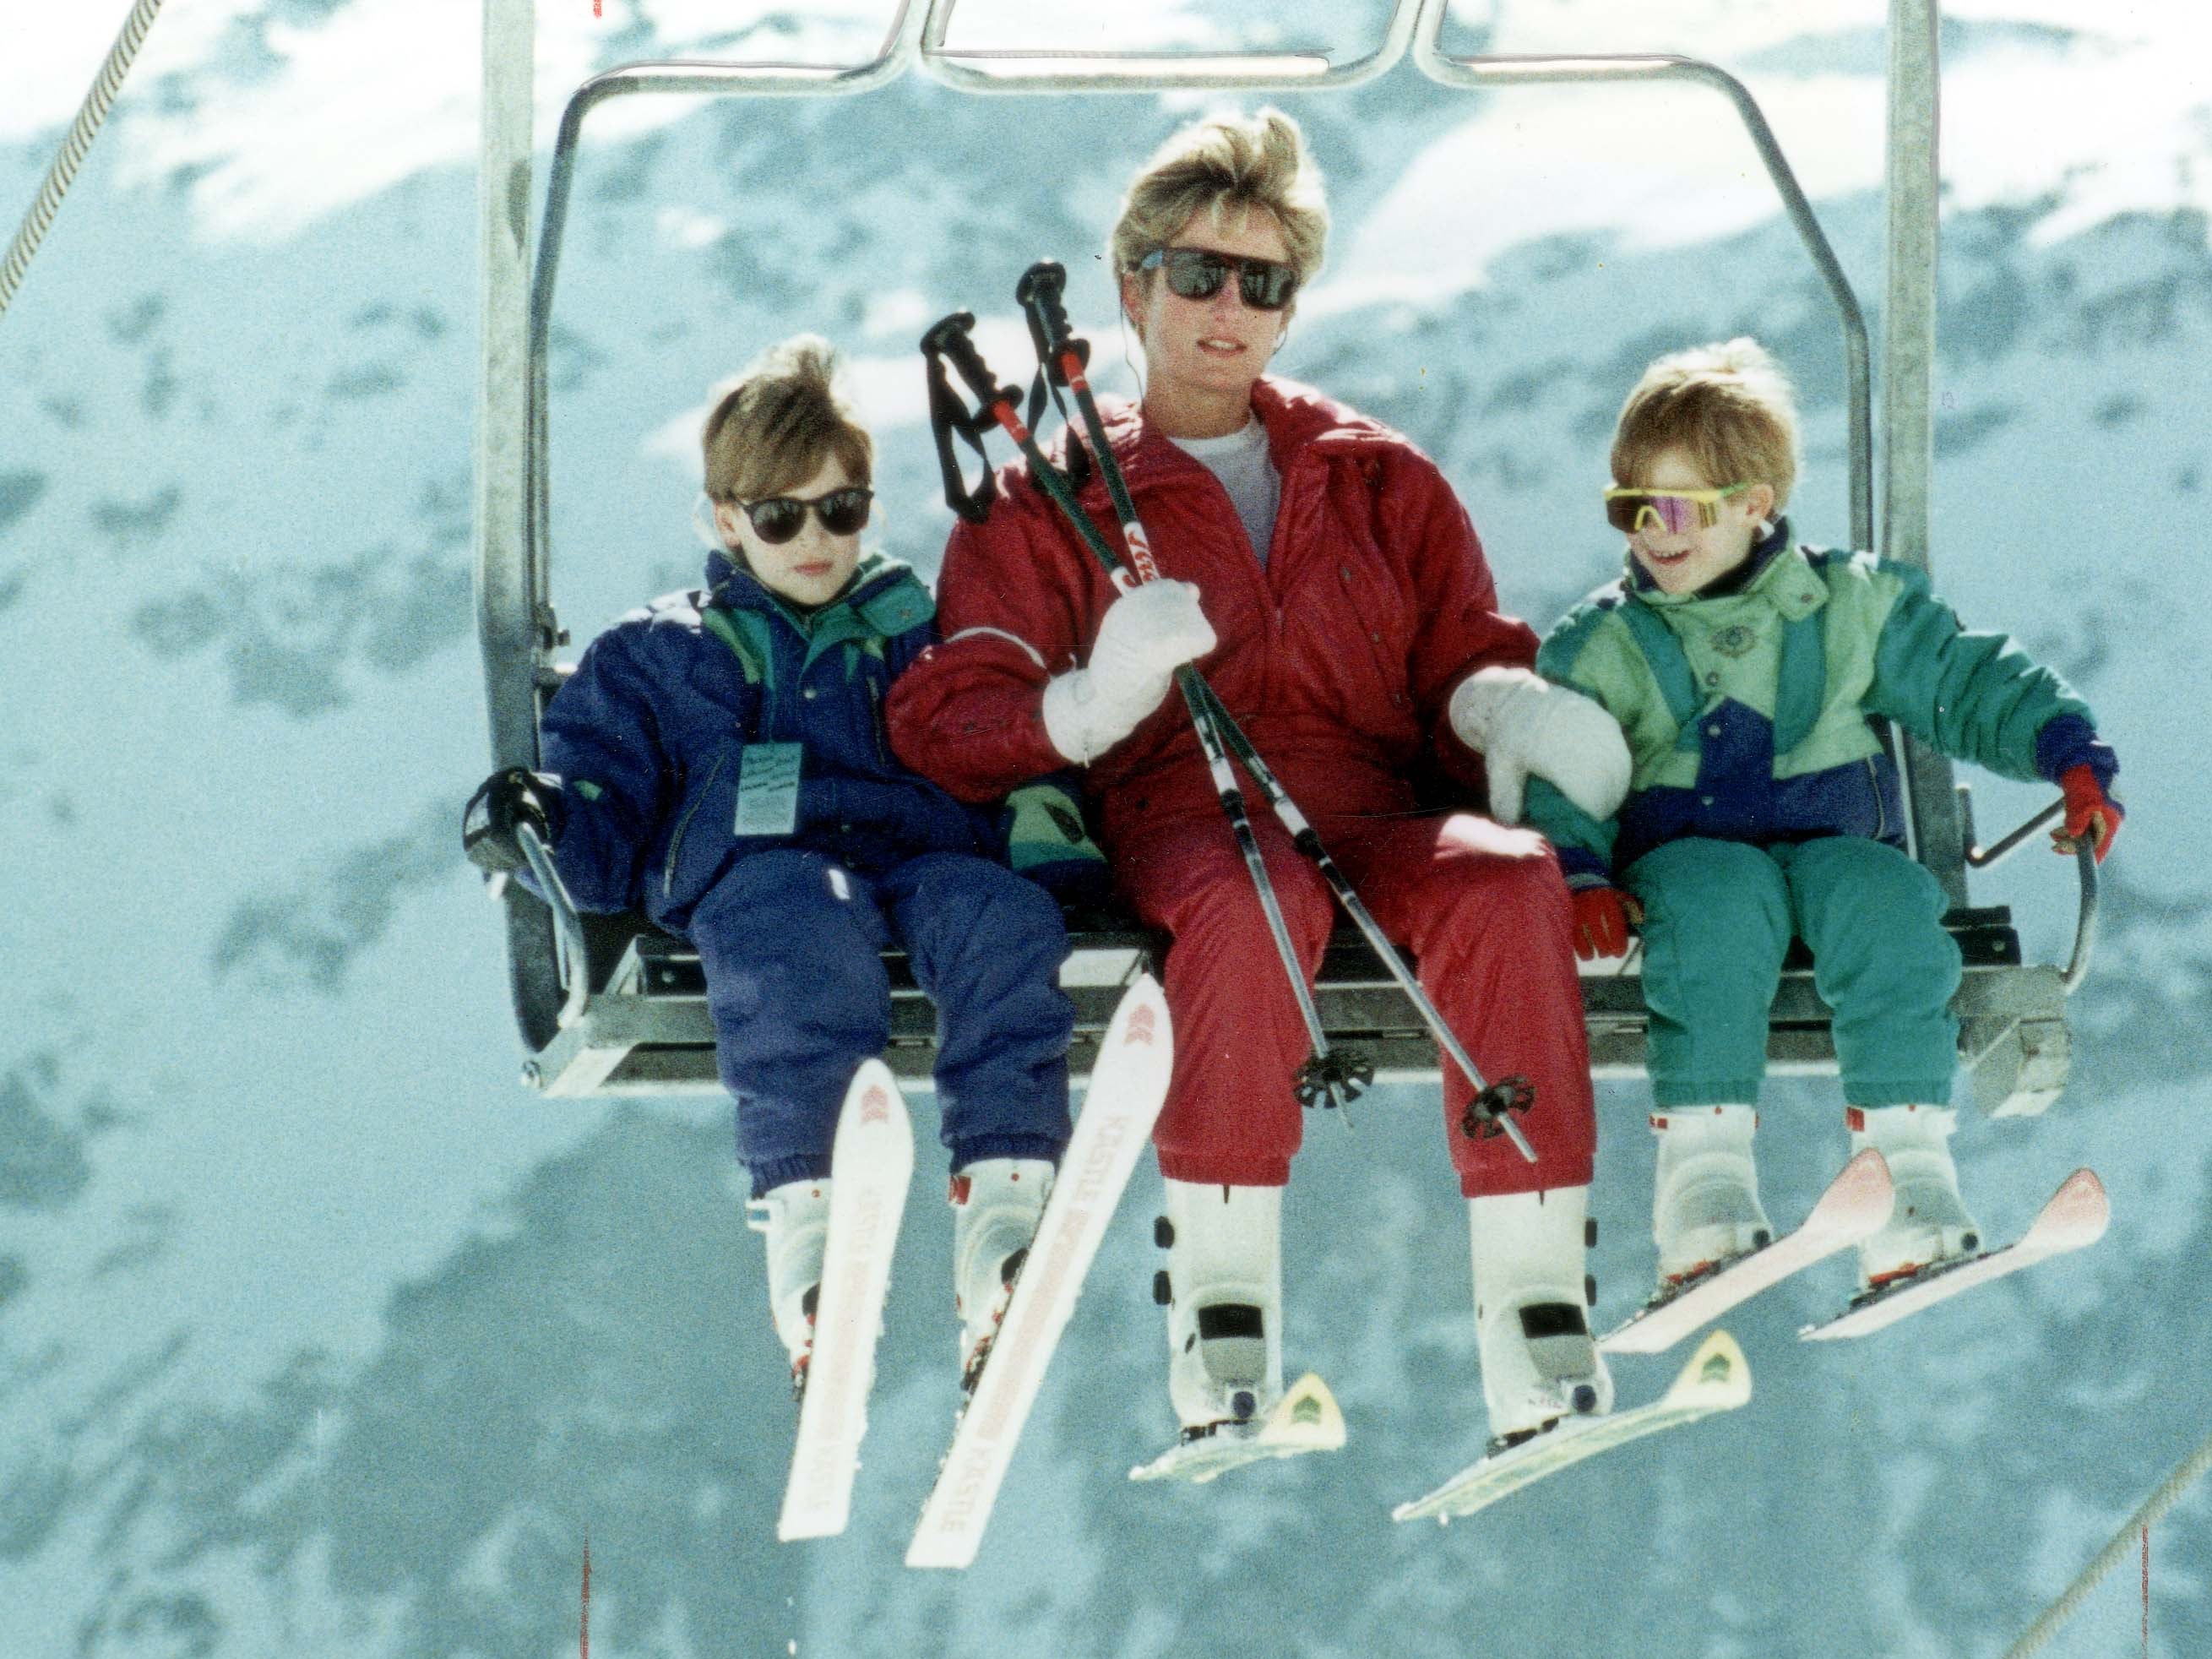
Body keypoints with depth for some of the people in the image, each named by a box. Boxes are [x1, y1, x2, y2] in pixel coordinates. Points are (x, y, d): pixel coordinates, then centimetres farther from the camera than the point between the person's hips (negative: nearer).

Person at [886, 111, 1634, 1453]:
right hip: (1184, 814, -2)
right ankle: (1222, 1299, -38)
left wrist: (1502, 704, -6)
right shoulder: (1053, 504, 20)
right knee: (1254, 897, -41)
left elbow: (1465, 661, 20)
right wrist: (1091, 703, -13)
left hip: (1382, 812, 2)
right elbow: (943, 717, 9)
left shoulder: (1382, 482, 27)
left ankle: (1535, 1318, -39)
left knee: (1506, 881, -35)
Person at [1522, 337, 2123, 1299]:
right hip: (1684, 849, -1)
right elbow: (1555, 777, 5)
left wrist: (2071, 756, -2)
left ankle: (1907, 1180, -39)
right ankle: (1702, 1177, -45)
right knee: (1720, 902, -38)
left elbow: (1969, 685, 13)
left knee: (1885, 902, -35)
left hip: (1834, 843, 1)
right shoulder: (1601, 647, 10)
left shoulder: (1854, 606, 11)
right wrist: (1578, 876, -14)